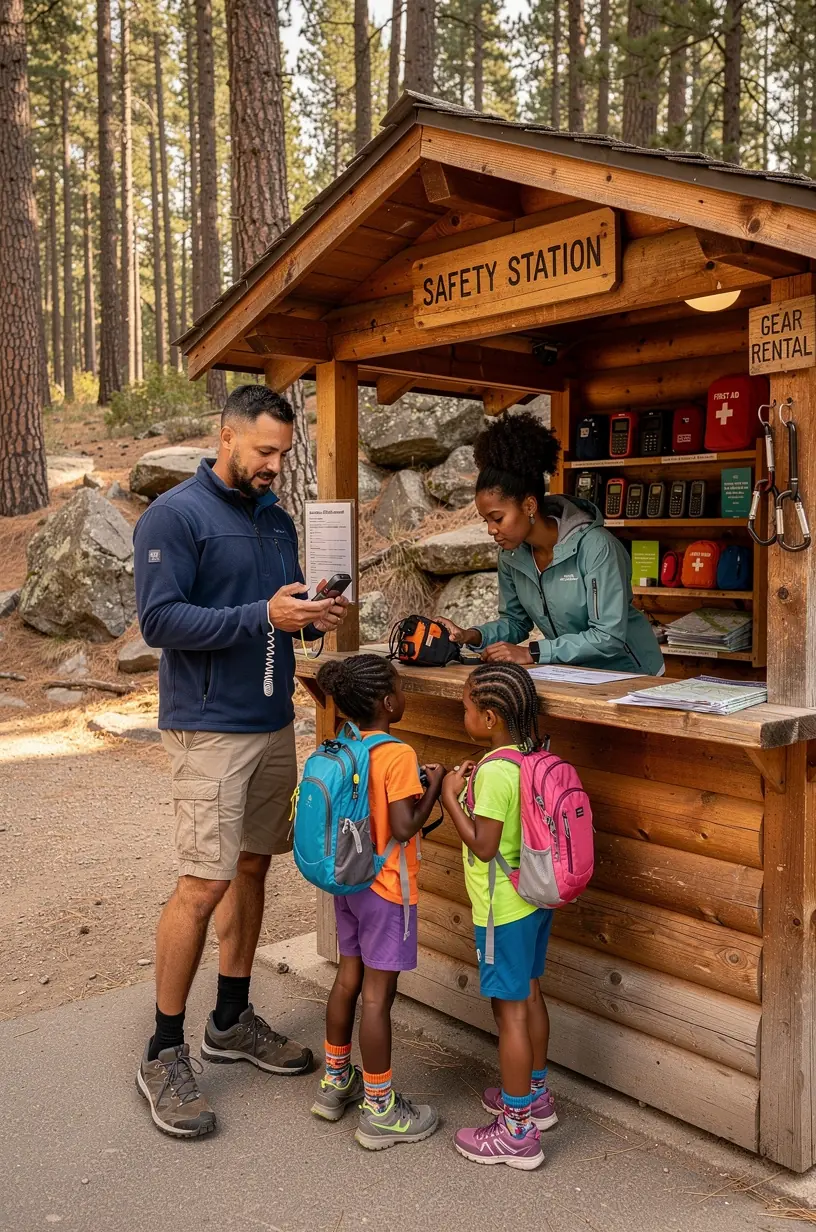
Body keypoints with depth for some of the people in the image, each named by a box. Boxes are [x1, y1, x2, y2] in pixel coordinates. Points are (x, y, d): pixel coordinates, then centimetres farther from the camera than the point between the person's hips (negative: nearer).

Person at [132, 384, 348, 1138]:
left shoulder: (277, 519, 14)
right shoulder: (174, 516, -8)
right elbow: (160, 620, -17)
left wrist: (312, 619, -4)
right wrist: (264, 615, -24)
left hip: (274, 722, 7)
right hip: (209, 729, -7)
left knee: (253, 868, 13)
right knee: (204, 885, -6)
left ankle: (232, 1020, 28)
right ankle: (165, 1052, 9)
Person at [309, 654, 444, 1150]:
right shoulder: (398, 755, -21)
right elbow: (404, 827, -23)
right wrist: (434, 788, -11)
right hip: (386, 887, -8)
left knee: (349, 978, 20)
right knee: (378, 994, 1)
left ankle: (336, 1081, 35)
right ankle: (379, 1112, 13)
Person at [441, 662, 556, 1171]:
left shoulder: (495, 771, -25)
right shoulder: (535, 756, 1)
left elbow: (483, 845, -24)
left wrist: (452, 797, -16)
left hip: (503, 908, -9)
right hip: (536, 898, 9)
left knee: (510, 1009, 1)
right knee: (529, 993, 22)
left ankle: (517, 1132, 13)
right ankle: (535, 1094, 39)